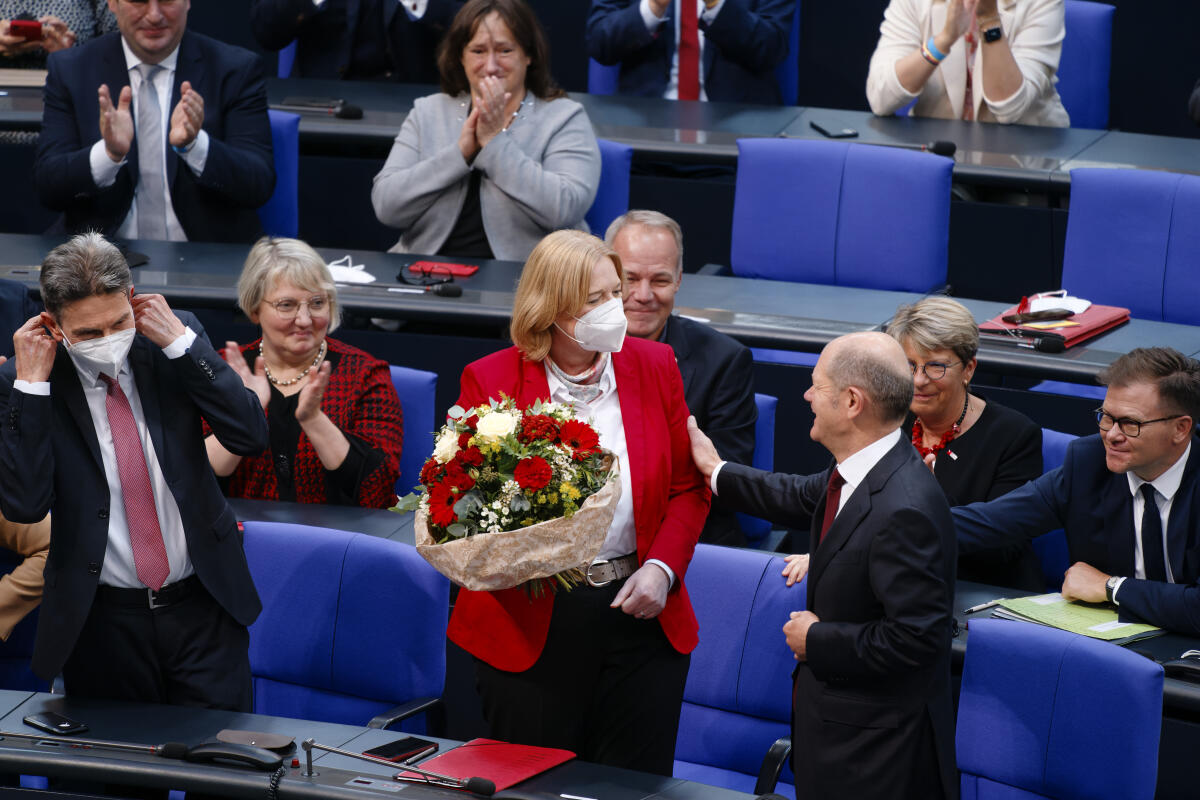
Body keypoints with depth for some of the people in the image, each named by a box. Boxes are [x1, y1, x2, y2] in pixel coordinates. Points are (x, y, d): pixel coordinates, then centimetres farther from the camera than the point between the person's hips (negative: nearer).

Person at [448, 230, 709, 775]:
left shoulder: (654, 367, 4)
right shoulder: (490, 380, -4)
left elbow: (688, 488, 10)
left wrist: (662, 568, -5)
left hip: (639, 612, 2)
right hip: (530, 623, -2)